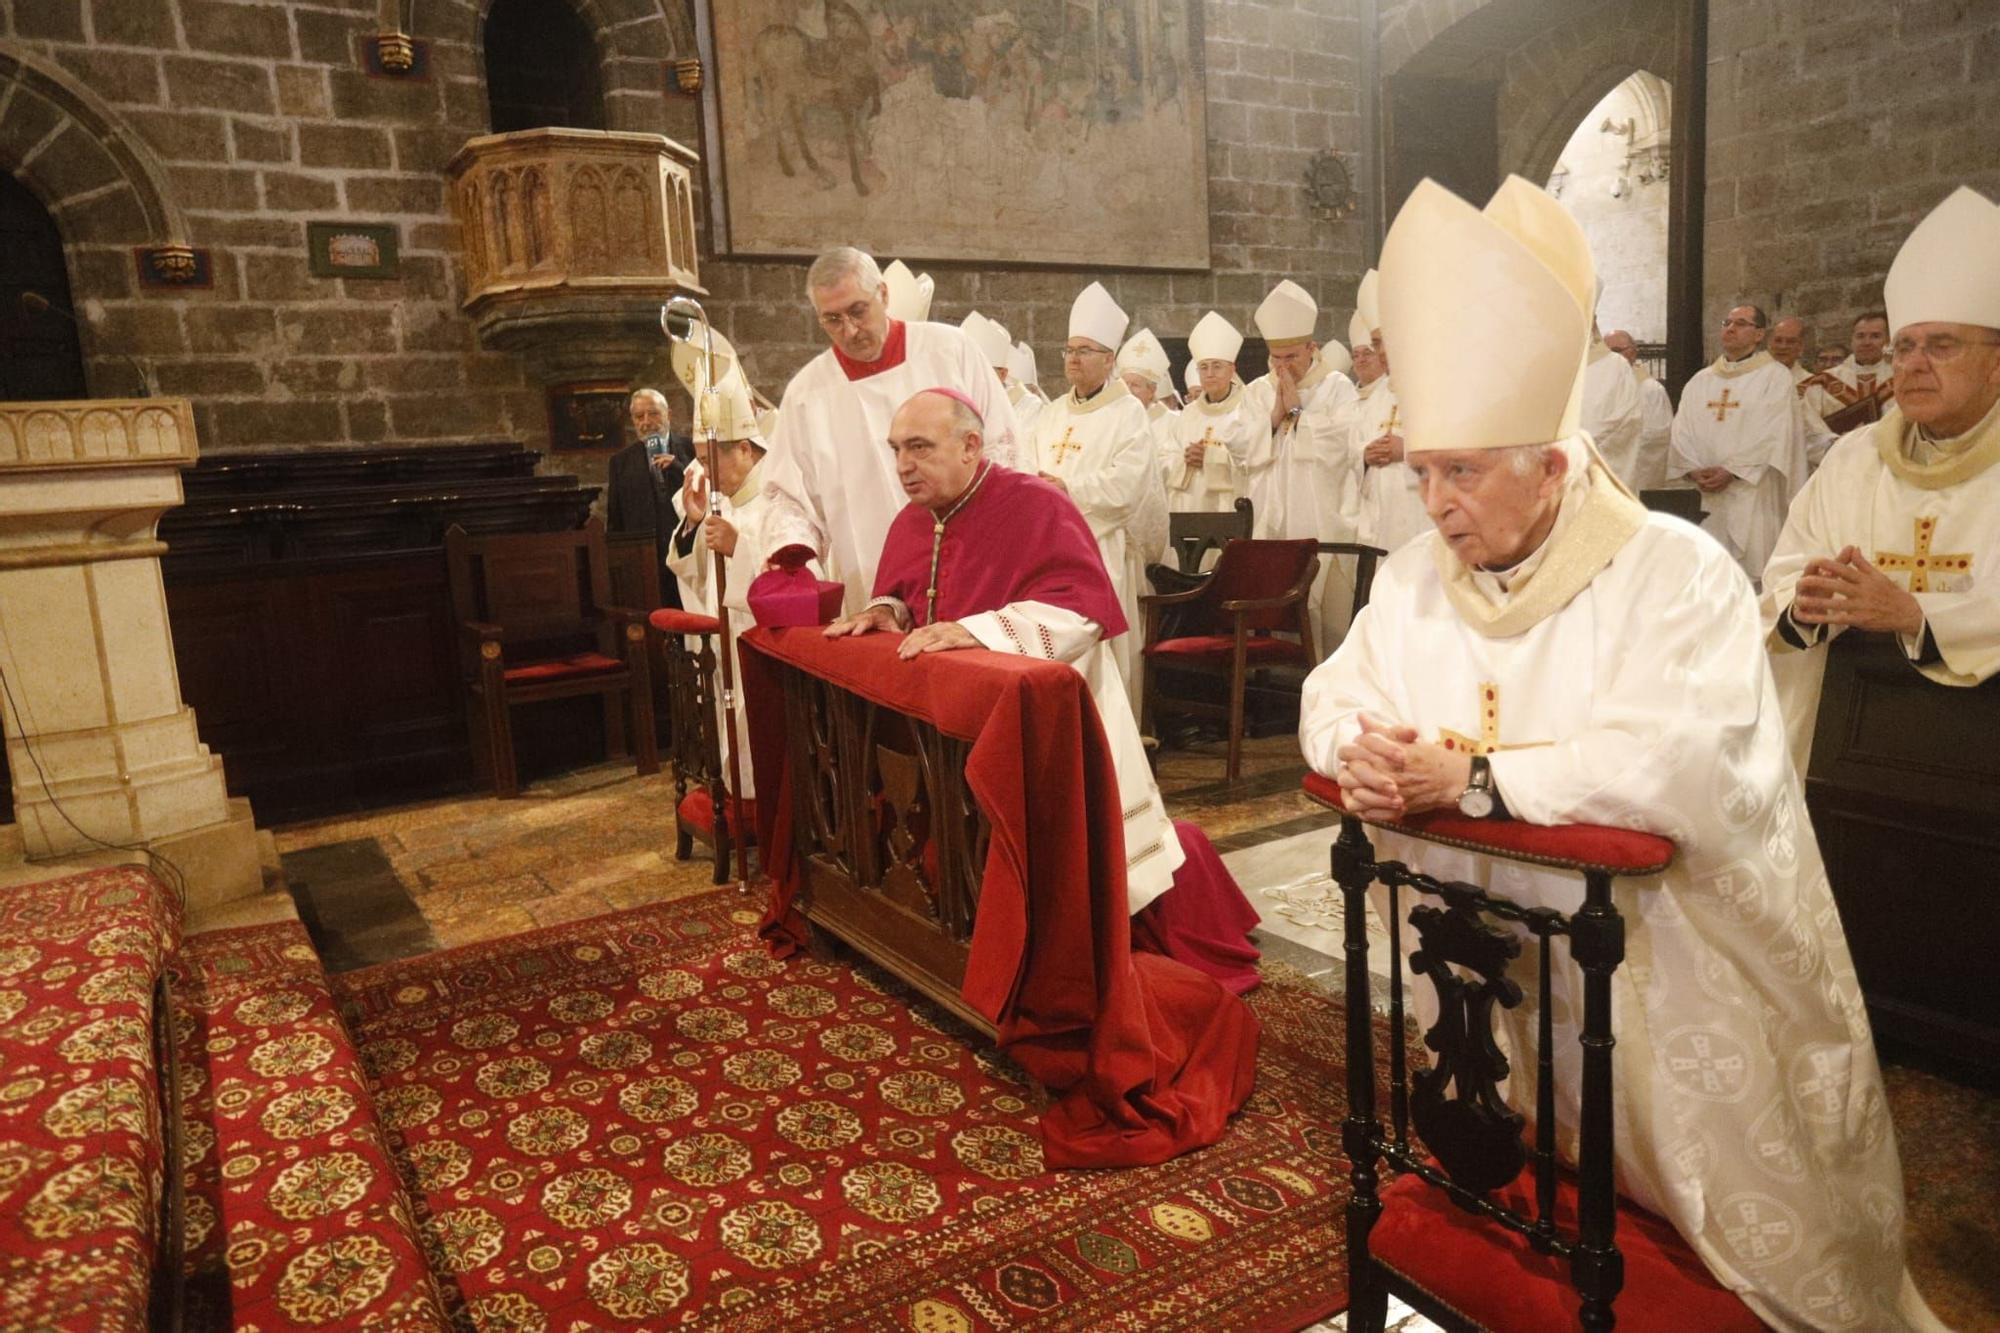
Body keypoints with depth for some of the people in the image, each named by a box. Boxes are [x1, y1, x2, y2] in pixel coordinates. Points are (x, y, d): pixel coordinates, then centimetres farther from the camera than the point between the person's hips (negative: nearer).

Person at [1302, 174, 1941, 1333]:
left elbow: (1683, 769, -31)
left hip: (1659, 969, -4)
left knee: (1725, 1230, 12)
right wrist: (1360, 754, -20)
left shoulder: (1679, 573, -18)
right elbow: (1337, 697, 5)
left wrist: (1470, 776, -27)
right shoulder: (1418, 579, 1)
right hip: (1480, 955, 5)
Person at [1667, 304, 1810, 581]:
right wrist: (1694, 471, -9)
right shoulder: (1700, 380, 17)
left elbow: (1774, 435, -8)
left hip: (1752, 495, -4)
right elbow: (1682, 432, 8)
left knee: (1751, 573, -6)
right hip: (1700, 496, 4)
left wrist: (1730, 471, -15)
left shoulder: (1776, 377, 3)